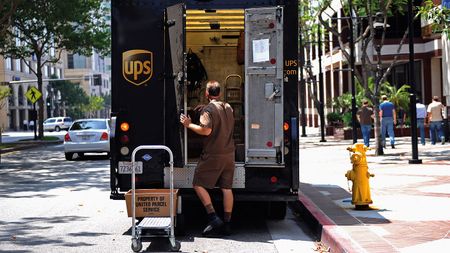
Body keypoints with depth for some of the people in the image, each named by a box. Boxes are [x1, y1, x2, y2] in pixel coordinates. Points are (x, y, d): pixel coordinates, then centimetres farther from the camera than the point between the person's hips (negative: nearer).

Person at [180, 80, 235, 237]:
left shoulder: (208, 109, -11)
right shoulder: (228, 108, 13)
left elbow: (206, 130, -22)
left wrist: (189, 124, -9)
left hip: (213, 155, -7)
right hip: (229, 154, 7)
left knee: (198, 184, 2)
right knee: (226, 188, 7)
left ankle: (213, 218, -7)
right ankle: (227, 224, 9)